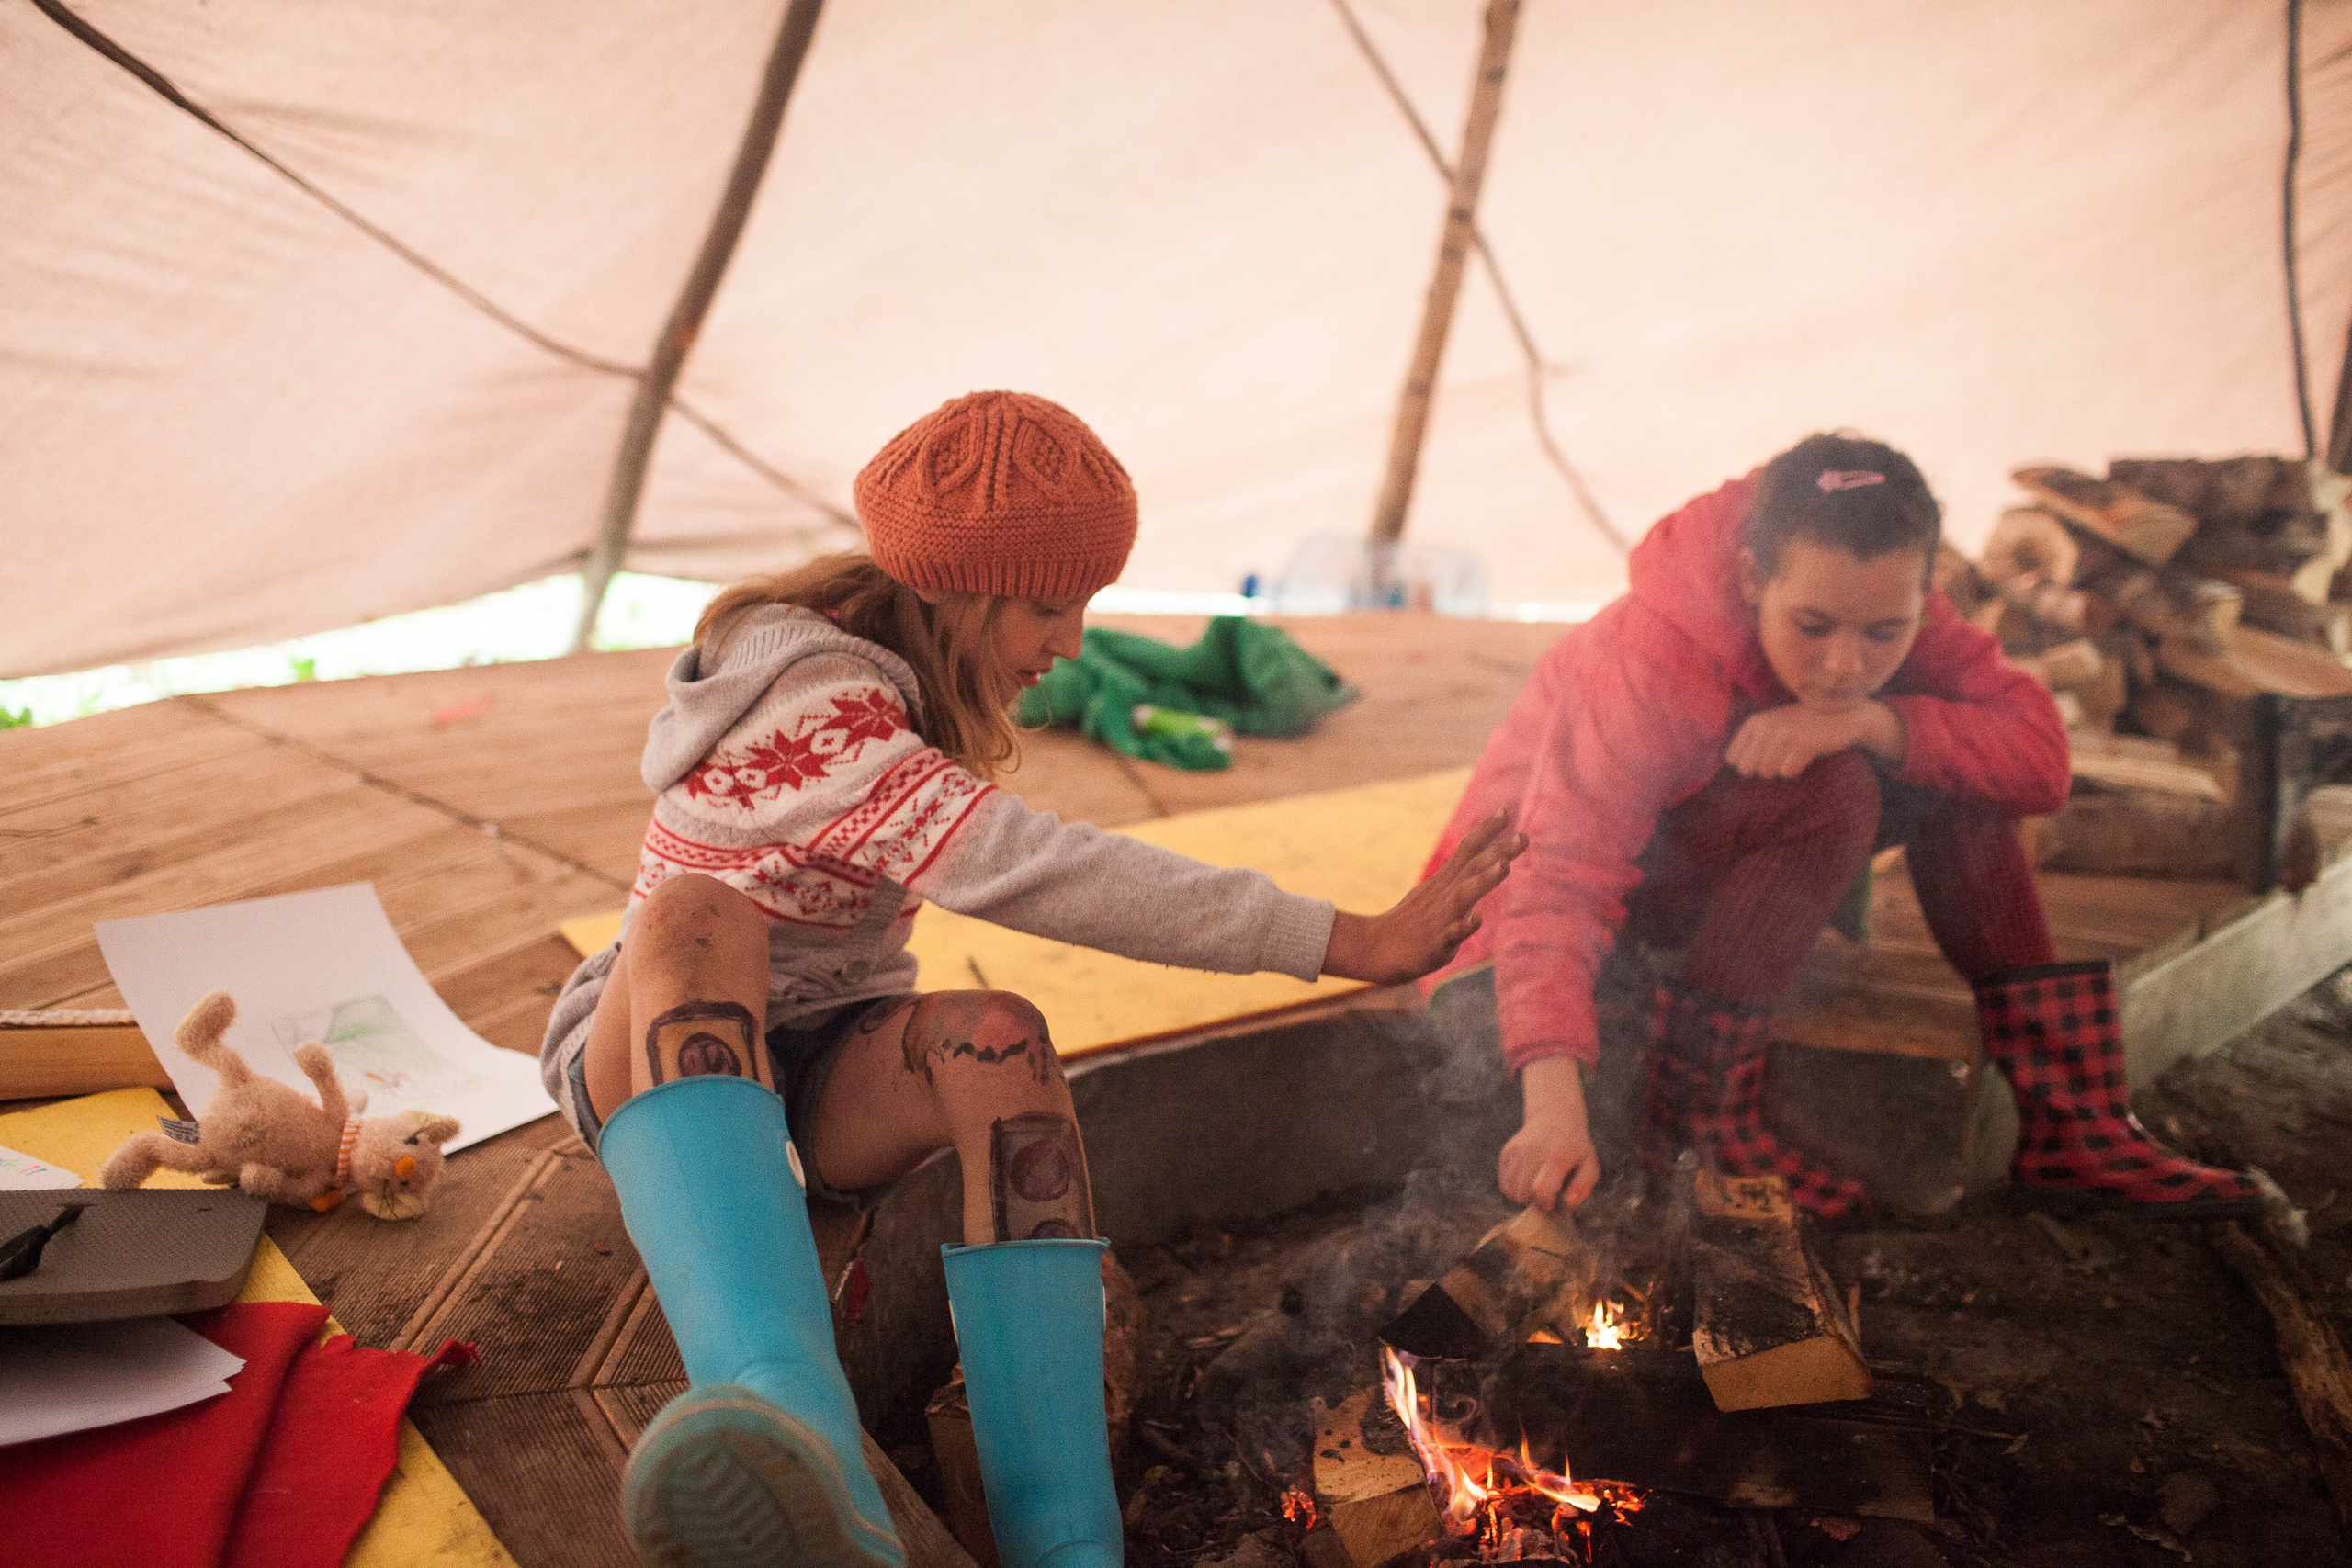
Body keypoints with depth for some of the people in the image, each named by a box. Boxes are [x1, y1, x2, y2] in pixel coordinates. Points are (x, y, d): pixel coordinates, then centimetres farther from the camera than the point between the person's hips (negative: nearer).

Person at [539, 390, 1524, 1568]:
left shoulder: (901, 675, 5)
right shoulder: (805, 698, -24)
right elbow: (1026, 870, -34)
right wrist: (1345, 944, -35)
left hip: (823, 1076, 6)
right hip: (650, 1050, -5)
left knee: (999, 1041, -30)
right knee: (700, 925, -41)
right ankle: (795, 1444, -63)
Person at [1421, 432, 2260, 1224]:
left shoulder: (1891, 614, -15)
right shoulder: (1650, 663, -34)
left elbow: (2041, 752, -22)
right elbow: (1563, 879, -43)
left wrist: (1872, 720, -38)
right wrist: (1554, 1106, -54)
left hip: (1720, 853, 7)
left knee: (1947, 773, -14)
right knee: (1826, 792, -31)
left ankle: (2069, 1124, -9)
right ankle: (1695, 1113, -20)